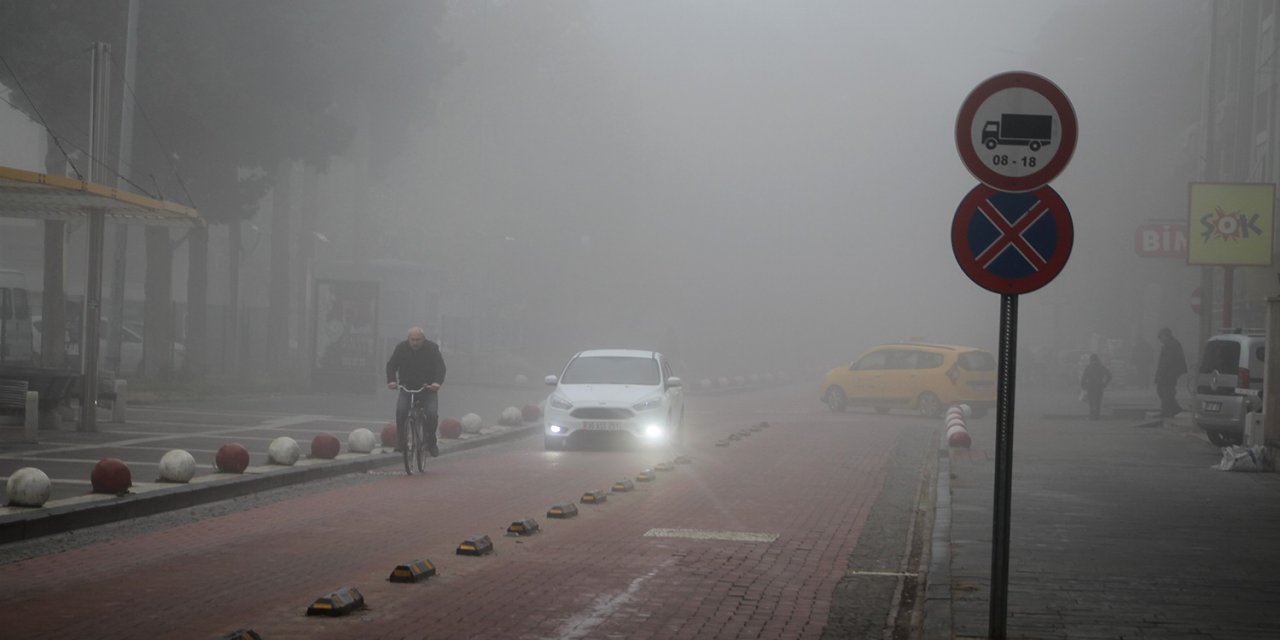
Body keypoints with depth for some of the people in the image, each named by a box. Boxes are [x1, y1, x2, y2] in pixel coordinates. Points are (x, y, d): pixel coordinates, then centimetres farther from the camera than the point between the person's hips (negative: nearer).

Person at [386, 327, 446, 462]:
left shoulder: (432, 348, -7)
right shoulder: (401, 348, -3)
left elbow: (440, 367, -13)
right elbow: (391, 365, -3)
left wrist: (437, 382, -32)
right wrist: (391, 380, -23)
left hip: (428, 388, -1)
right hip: (406, 388, 1)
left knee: (432, 414, -19)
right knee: (400, 411, -24)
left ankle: (431, 443, 3)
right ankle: (401, 442, -12)